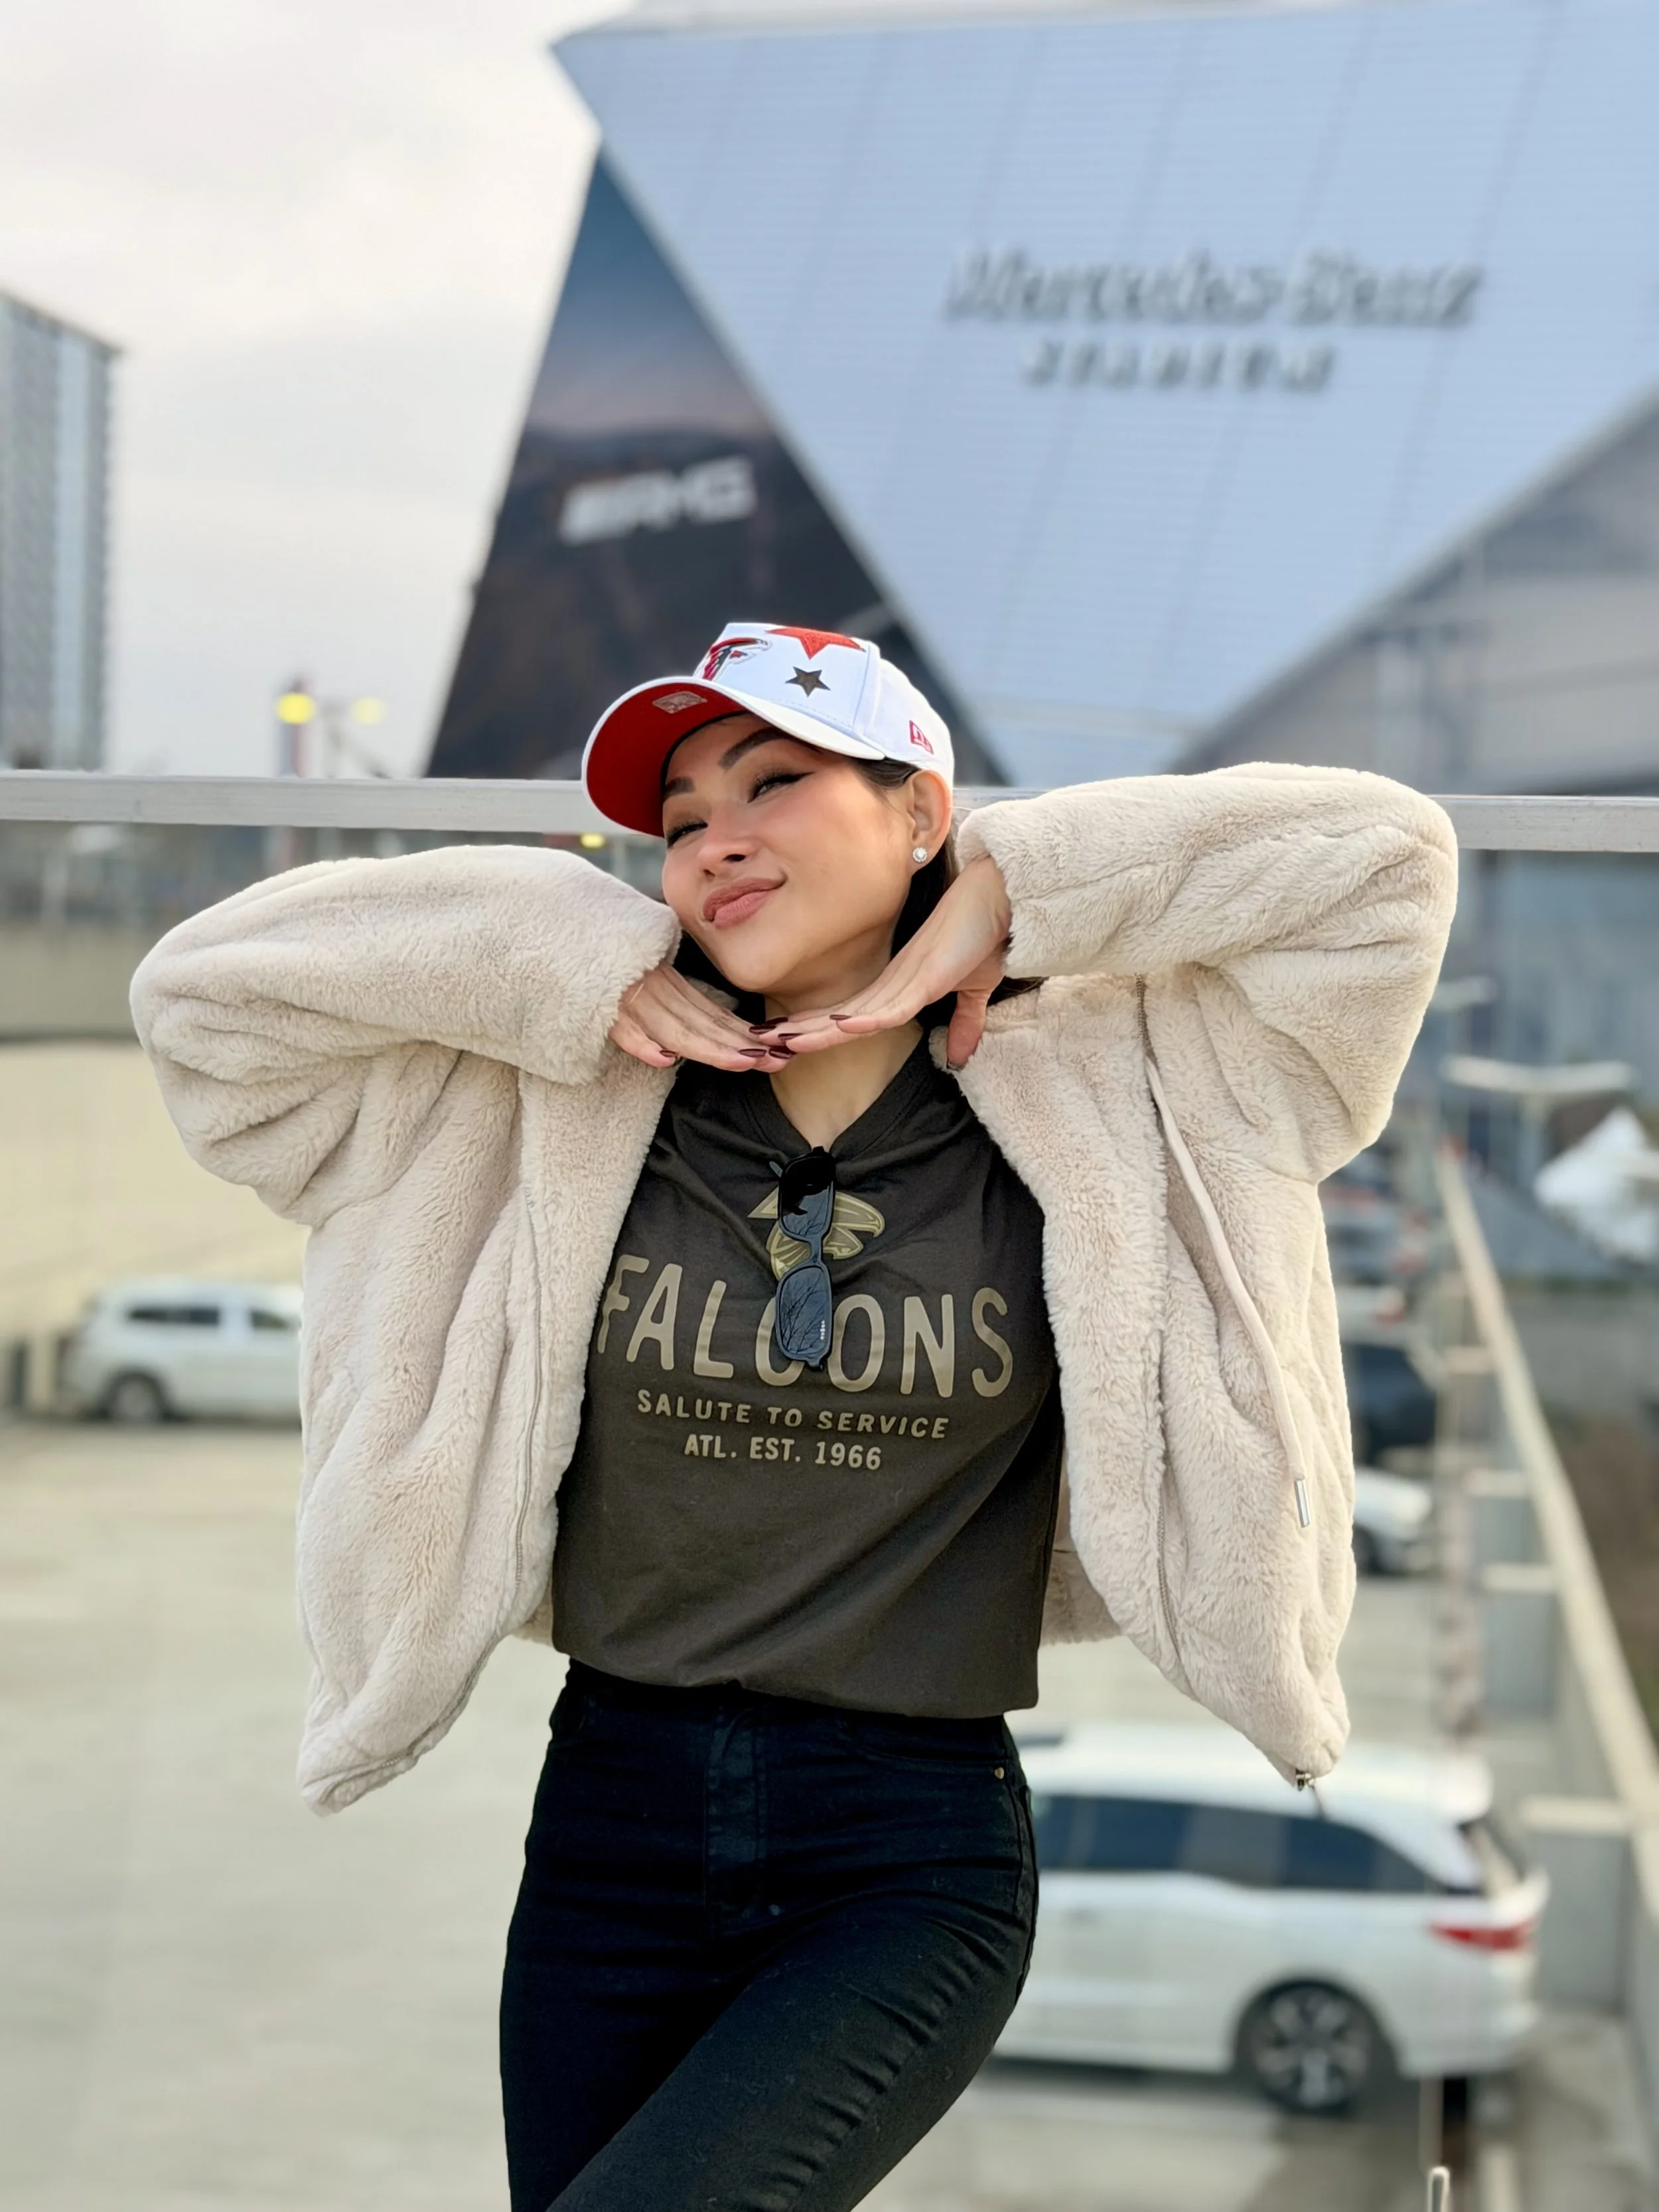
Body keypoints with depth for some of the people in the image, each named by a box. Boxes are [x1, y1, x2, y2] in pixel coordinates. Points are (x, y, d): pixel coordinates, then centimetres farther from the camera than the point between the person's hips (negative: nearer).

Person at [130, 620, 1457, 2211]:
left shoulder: (1089, 1096, -2)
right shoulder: (559, 1114, 2)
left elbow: (1382, 862, -6)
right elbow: (207, 989, -1)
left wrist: (1008, 895, -7)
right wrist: (581, 967, -7)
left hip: (914, 1855, -3)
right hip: (613, 1826, 3)